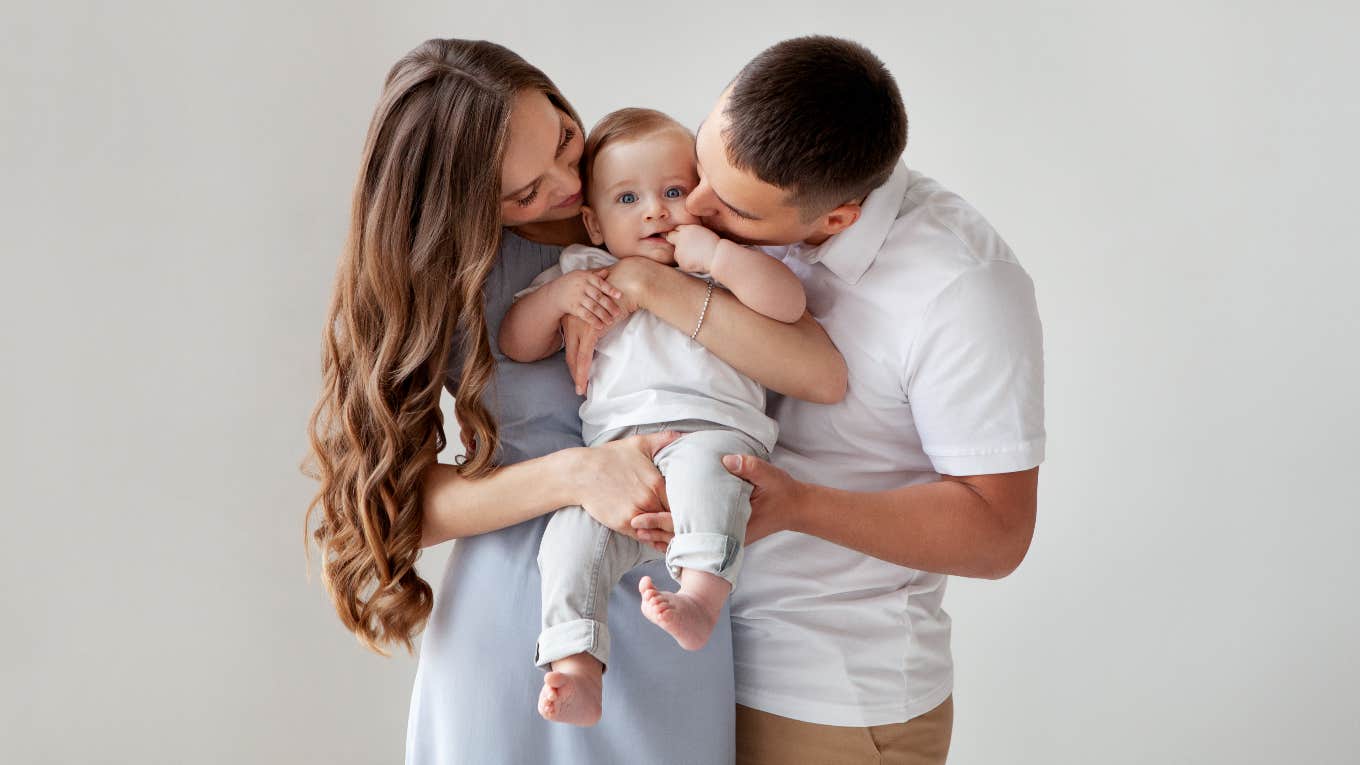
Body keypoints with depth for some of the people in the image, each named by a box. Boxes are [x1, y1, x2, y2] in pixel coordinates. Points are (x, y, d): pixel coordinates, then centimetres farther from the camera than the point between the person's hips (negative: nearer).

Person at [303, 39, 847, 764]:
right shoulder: (442, 275, -3)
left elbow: (822, 376, -14)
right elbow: (404, 499, -10)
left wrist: (641, 283, -21)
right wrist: (575, 472, -25)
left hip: (668, 613, 1)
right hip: (515, 615, -1)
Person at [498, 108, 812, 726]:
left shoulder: (724, 266, 18)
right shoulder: (583, 272, 24)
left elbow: (789, 305, 1)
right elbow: (515, 344, 19)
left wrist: (719, 254, -7)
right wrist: (557, 294, 1)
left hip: (714, 428, -3)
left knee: (701, 464, -37)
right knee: (571, 533, -21)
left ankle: (700, 598, -45)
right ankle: (575, 671, -20)